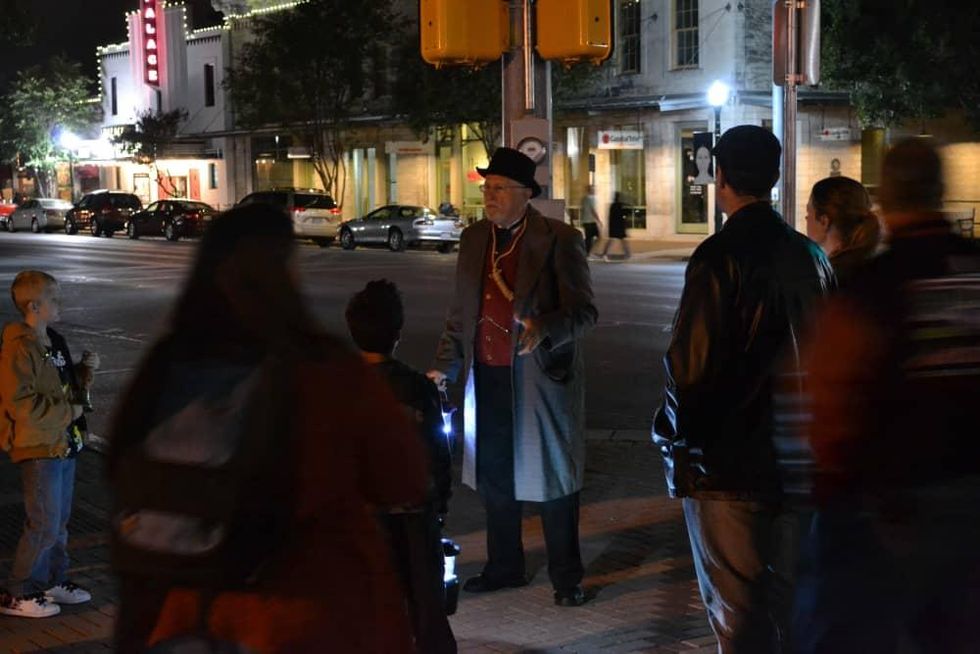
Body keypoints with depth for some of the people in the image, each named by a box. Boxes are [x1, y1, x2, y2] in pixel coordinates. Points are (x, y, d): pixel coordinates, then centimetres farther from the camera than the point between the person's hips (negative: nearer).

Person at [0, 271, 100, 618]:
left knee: (60, 519, 17)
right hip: (38, 448, -9)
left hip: (64, 443, 9)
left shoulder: (54, 341, 11)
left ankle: (53, 581, 31)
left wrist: (85, 369, 4)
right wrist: (68, 413, -18)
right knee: (44, 524, -6)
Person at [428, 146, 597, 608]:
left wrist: (544, 330, -31)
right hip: (487, 379, 5)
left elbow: (583, 311, -13)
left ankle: (566, 577, 19)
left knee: (551, 478, 5)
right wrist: (444, 368, 9)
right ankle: (504, 567, 30)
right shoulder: (474, 240, 8)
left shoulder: (559, 240, -9)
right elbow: (460, 314, 15)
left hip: (541, 379, -5)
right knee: (494, 478, 14)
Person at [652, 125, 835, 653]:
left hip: (727, 462, -7)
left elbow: (691, 365, -21)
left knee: (737, 609, 2)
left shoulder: (720, 257, -17)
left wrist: (676, 435, -5)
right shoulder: (810, 255, 3)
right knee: (789, 591, 19)